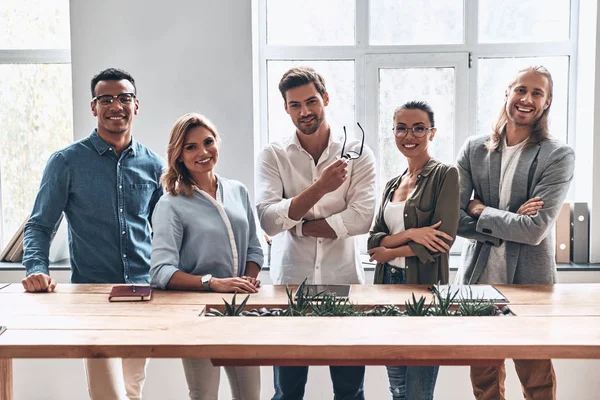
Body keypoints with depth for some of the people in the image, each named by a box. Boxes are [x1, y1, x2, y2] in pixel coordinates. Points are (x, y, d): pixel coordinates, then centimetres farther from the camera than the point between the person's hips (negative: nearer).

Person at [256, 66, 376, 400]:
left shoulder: (356, 154, 0)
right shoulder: (273, 156, 0)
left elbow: (362, 218, -13)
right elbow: (269, 221, -13)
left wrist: (295, 226, -11)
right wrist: (319, 187, -24)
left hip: (344, 281, 0)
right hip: (290, 282, 1)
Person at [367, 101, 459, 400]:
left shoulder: (445, 175, -5)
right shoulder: (392, 184, 14)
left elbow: (444, 240, -15)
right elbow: (373, 240, 5)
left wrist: (390, 252, -5)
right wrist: (409, 234, -15)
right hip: (389, 284, 6)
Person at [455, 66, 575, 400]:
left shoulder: (559, 156, -6)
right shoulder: (474, 150, 4)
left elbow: (536, 230, -16)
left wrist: (481, 211, -7)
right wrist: (509, 225, -13)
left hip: (530, 281, -2)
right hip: (479, 277, 3)